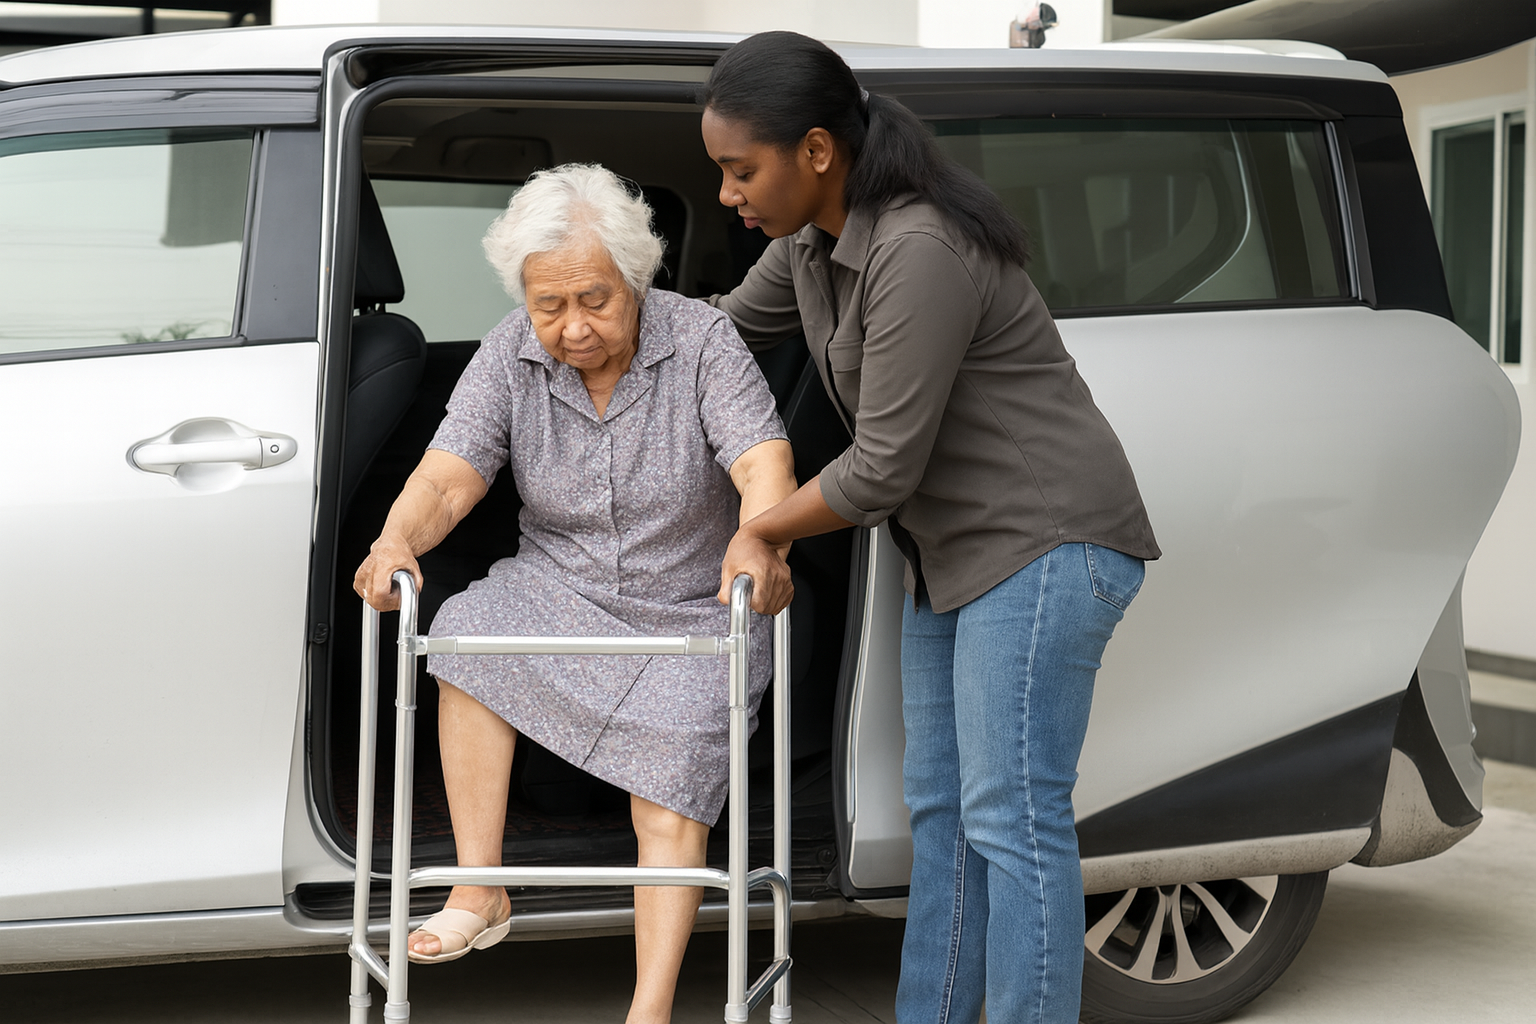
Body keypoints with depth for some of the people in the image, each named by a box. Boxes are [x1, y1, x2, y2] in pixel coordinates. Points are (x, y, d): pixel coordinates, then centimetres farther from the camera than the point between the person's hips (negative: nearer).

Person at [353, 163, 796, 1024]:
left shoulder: (700, 341, -16)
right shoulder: (512, 357, -7)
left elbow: (765, 466, -27)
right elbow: (447, 479, -16)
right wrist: (397, 542, -39)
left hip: (694, 611, -2)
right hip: (561, 587, 3)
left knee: (672, 789, -20)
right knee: (469, 632, -27)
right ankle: (480, 895, -19)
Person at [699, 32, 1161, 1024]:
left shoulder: (920, 254, -25)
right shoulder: (813, 241, 4)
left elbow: (882, 467, -21)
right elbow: (733, 324, 26)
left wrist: (760, 532, -7)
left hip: (1045, 542, -10)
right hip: (955, 547, 10)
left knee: (1012, 820, -9)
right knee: (941, 809, 12)